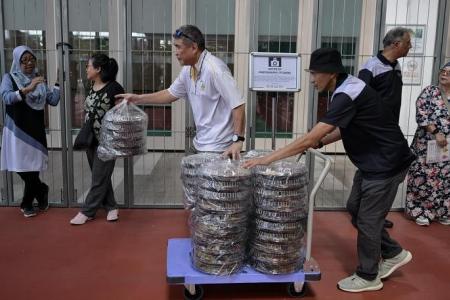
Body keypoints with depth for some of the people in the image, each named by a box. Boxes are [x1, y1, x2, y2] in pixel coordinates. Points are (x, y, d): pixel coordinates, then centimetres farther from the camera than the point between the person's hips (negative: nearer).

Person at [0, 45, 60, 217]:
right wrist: (27, 89, -30)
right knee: (21, 167, -2)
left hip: (36, 130, 2)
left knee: (33, 167, 0)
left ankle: (27, 204, 20)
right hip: (17, 130, -2)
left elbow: (53, 101, 5)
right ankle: (42, 191, 23)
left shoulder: (39, 80, 11)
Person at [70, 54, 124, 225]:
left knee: (99, 178, 3)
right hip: (91, 138, 8)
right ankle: (111, 207, 25)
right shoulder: (92, 87, 8)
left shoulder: (114, 88, -15)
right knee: (100, 176, 13)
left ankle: (87, 212, 13)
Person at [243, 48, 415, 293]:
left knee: (367, 219, 3)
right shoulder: (346, 89, 3)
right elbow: (345, 129, 14)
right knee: (355, 209, 17)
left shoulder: (347, 96, -28)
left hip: (386, 163, -10)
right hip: (372, 161, 10)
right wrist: (320, 142, 0)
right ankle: (394, 253, 33)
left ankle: (368, 277, 22)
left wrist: (268, 158, -29)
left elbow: (310, 138, -32)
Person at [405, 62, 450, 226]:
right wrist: (436, 133, -18)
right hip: (428, 143, -4)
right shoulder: (430, 91, -1)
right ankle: (421, 211, 12)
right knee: (425, 177, -1)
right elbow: (421, 115, -11)